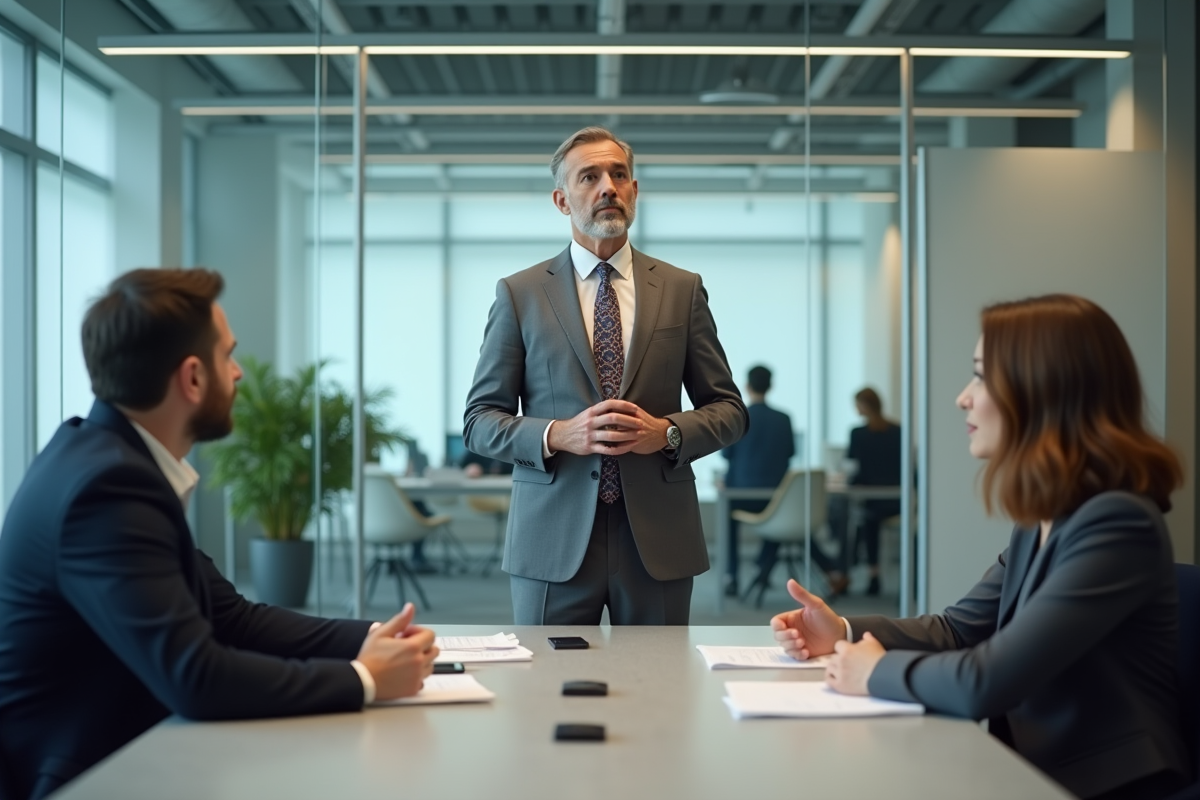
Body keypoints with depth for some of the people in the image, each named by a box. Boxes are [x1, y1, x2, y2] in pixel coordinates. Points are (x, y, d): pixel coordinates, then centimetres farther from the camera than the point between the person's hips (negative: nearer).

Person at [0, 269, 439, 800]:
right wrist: (363, 679, -17)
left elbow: (227, 614, 9)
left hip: (120, 756, 8)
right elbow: (195, 677, -27)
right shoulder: (109, 484, -22)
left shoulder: (115, 455, 5)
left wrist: (365, 640, -3)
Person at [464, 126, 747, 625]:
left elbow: (729, 410, 10)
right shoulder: (519, 294, 4)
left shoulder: (682, 289, 8)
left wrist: (668, 433, -10)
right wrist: (557, 435, -14)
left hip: (658, 542, 1)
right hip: (555, 541, -1)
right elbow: (480, 421, 3)